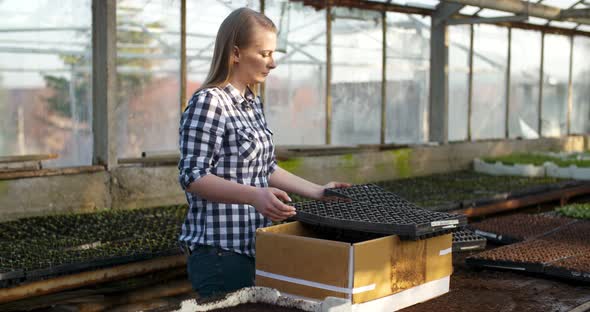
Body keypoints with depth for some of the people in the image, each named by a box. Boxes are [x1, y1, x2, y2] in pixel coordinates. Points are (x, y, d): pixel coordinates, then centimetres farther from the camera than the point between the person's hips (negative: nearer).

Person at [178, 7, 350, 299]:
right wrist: (254, 195, -30)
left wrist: (316, 192, 13)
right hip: (221, 251, -8)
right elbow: (193, 177, -19)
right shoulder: (208, 102, -13)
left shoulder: (252, 103, 13)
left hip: (255, 247, 8)